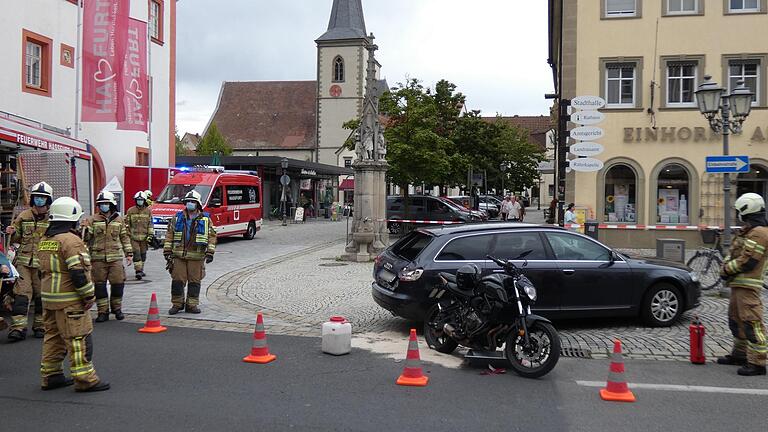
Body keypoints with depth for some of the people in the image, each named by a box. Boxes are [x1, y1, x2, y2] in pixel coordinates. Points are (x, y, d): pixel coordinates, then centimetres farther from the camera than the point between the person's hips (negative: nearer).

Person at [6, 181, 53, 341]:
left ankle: (40, 326, 18)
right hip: (24, 261, 1)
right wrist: (12, 233, -3)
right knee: (21, 293, -6)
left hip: (43, 263, -1)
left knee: (42, 295, 6)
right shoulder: (24, 216, 10)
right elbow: (18, 238, 18)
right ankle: (18, 327, -7)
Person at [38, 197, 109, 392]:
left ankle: (50, 376, 23)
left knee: (53, 336, 16)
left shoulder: (44, 240, 13)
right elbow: (78, 272, -21)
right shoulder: (70, 240, -16)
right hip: (69, 300, -9)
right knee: (79, 338, -5)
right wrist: (89, 295, -14)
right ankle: (84, 378, -4)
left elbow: (43, 270, 19)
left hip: (48, 298, 9)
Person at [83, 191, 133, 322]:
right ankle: (103, 311, 12)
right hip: (98, 258, 0)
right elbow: (86, 238, 2)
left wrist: (129, 253, 9)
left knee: (118, 284, -1)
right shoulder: (93, 220, 5)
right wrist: (86, 229, -19)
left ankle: (117, 308, 19)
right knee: (99, 285, 3)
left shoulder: (119, 220, 9)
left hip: (116, 258, 0)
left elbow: (125, 237, 13)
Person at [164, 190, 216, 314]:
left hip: (196, 257, -1)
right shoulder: (177, 218, 9)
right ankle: (177, 304, 12)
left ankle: (192, 305, 14)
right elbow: (169, 235, 10)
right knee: (177, 280, 0)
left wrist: (210, 252, -6)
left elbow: (211, 236, 3)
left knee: (194, 281, 4)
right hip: (179, 256, 1)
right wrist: (167, 251, 4)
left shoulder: (205, 219, 5)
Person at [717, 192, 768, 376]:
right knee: (736, 319, 19)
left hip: (748, 285, -11)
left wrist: (727, 269, -8)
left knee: (752, 322, -11)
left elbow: (747, 261, -20)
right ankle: (740, 354, 31)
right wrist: (726, 265, 1)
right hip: (738, 284, 11)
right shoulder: (747, 231, 17)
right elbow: (734, 254, 19)